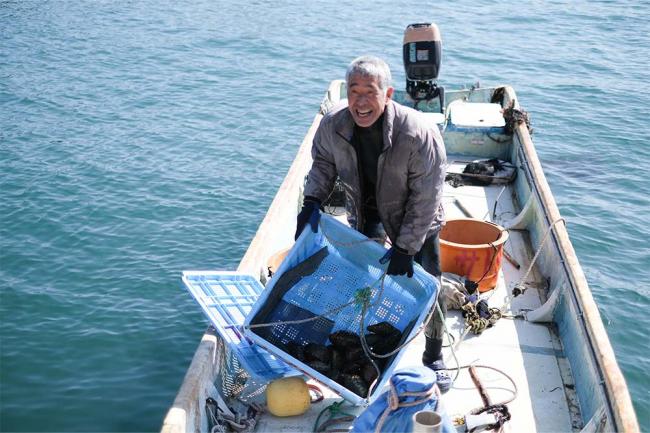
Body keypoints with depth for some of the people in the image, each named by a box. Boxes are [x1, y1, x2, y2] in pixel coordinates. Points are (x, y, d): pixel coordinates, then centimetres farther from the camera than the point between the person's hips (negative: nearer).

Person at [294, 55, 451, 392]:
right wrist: (312, 202, -15)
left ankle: (434, 359, 24)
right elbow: (323, 162, -1)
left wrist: (405, 248, -28)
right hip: (366, 210, 3)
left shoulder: (418, 133, -37)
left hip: (416, 218, -3)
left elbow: (425, 197, -29)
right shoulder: (333, 125, -24)